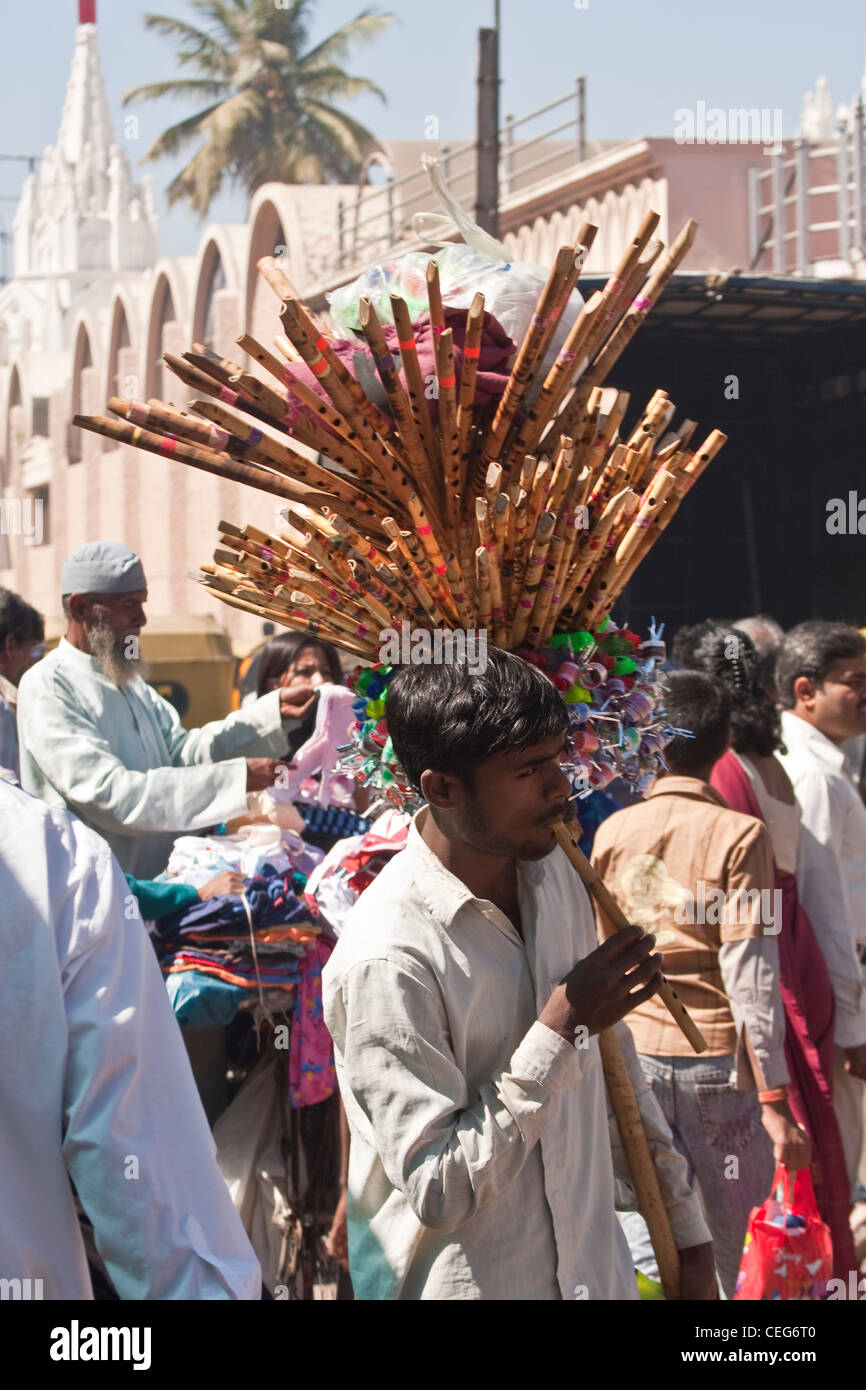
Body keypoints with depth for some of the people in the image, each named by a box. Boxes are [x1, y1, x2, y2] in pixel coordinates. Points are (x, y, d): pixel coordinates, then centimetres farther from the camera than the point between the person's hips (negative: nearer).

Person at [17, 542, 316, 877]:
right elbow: (110, 793, -19)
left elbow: (182, 749, 13)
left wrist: (275, 712, 2)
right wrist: (235, 778, -21)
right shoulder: (46, 688, -9)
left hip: (153, 885, 8)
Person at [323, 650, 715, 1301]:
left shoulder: (553, 872, -1)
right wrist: (559, 1032, -22)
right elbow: (438, 1192, -22)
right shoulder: (386, 960, -24)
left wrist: (685, 1228, 13)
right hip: (465, 1280, -7)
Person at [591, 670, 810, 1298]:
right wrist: (775, 1099, -10)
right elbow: (750, 975, -12)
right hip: (715, 1058, -3)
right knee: (718, 1248, 10)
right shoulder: (739, 835, -9)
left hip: (632, 1052, 3)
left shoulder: (612, 832, 0)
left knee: (641, 1243, 11)